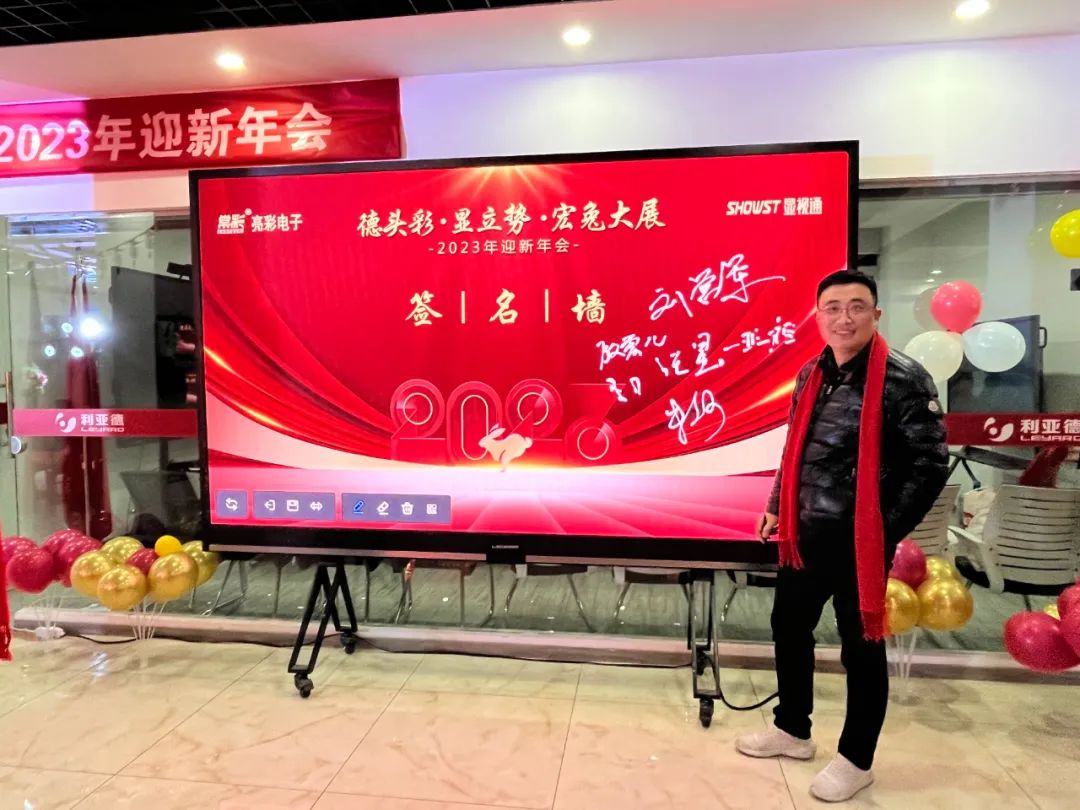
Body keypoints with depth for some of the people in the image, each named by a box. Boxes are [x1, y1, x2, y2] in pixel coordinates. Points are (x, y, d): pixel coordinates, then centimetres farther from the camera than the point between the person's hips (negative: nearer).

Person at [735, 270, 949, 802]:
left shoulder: (904, 379, -13)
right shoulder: (810, 376, 6)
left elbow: (930, 464, -13)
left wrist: (886, 531, -13)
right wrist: (778, 509, 13)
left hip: (860, 542, -7)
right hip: (803, 535, 7)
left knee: (861, 648, 9)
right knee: (789, 627, 18)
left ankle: (856, 760, 30)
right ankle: (792, 730, 40)